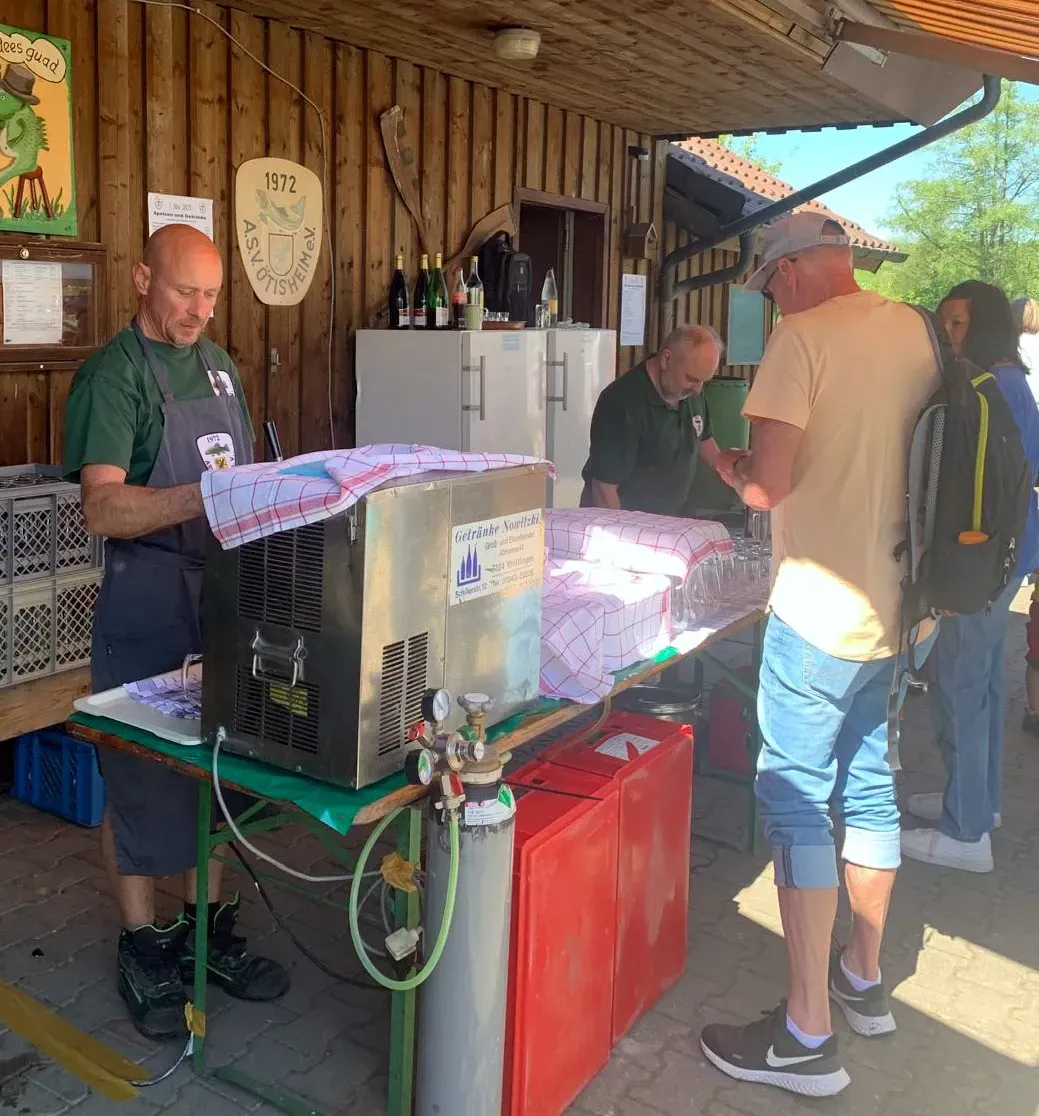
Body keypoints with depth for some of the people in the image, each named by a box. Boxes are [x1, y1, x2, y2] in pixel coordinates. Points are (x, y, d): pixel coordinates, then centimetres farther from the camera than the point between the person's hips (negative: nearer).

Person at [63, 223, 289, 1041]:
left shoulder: (219, 364, 12)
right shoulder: (116, 373, -10)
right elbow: (103, 507, -21)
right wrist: (202, 498, -35)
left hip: (230, 590, 7)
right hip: (149, 599, -6)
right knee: (143, 779, 5)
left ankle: (210, 927, 29)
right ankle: (145, 948, 21)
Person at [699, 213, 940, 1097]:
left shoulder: (803, 337, -14)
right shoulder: (917, 332, 8)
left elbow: (769, 485, -19)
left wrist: (725, 462, 1)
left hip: (825, 609, -8)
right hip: (906, 603, 8)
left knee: (796, 799, -1)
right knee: (867, 779, 18)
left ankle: (807, 1036, 6)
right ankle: (864, 978, 34)